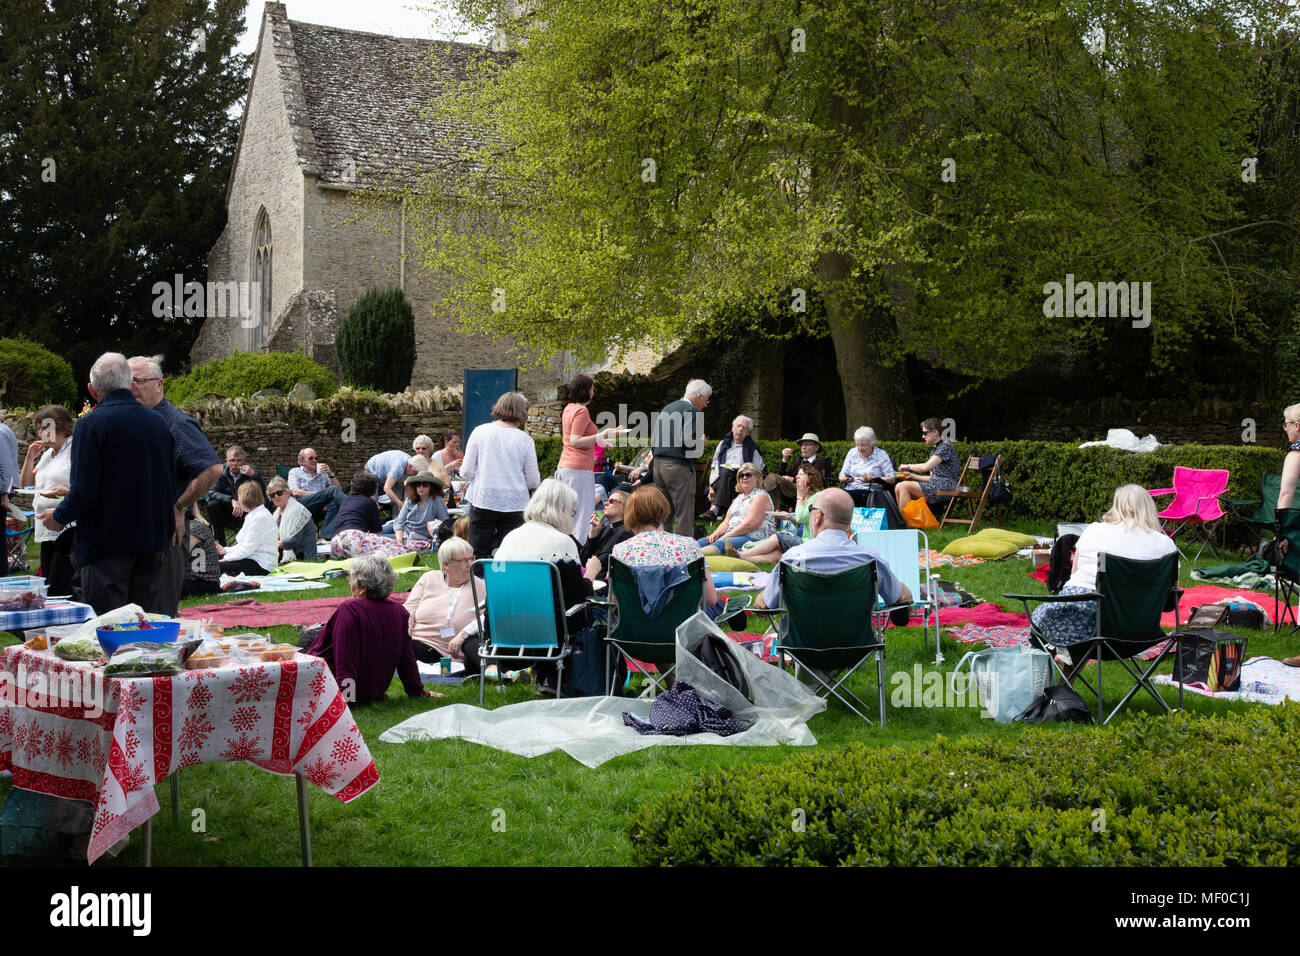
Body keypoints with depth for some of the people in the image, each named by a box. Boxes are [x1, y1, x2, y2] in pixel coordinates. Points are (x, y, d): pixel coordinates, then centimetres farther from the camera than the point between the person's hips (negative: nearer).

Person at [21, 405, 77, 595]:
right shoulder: (47, 454, 22)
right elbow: (25, 485, 26)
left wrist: (66, 492, -29)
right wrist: (30, 458, 14)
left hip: (68, 528, -9)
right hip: (46, 530, 9)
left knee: (58, 589, -15)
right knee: (47, 586, 9)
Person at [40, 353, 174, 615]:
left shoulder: (91, 424, -12)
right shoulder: (157, 422, 5)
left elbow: (84, 490, -16)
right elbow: (171, 483, 13)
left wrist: (59, 517, 2)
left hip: (107, 541, -5)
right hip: (153, 537, 6)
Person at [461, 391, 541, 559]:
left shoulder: (480, 432, -2)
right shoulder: (525, 440, -4)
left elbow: (466, 472, -1)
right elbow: (533, 482, 0)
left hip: (483, 501, 0)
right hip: (514, 504, 0)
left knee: (477, 556, 7)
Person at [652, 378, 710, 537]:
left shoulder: (666, 409, 18)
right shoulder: (691, 411, -8)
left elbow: (654, 442, 18)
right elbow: (689, 441, -18)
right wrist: (702, 440, 2)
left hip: (659, 464, 8)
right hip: (679, 466, -8)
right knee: (684, 514, -5)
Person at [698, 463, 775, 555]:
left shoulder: (761, 496, -2)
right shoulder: (739, 497, 26)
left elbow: (750, 524, -14)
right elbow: (727, 522, 19)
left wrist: (725, 537, -17)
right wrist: (716, 534, -4)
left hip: (754, 539, -8)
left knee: (721, 543, -35)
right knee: (704, 541, -14)